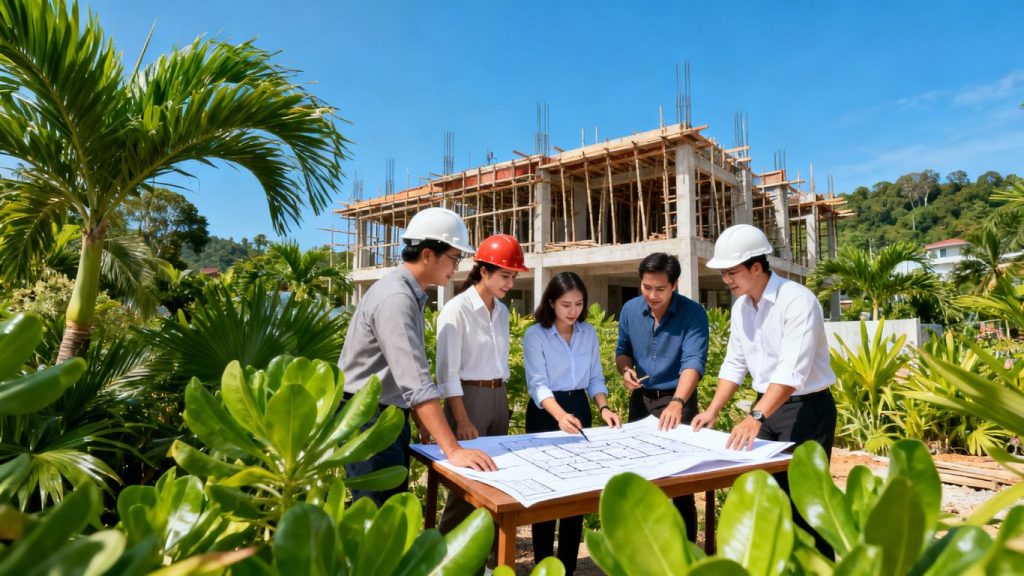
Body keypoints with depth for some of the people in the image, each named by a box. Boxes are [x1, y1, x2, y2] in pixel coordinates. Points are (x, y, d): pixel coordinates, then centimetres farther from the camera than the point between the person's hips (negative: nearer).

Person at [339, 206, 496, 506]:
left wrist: (418, 418, 15)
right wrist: (453, 449, -34)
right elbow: (416, 381, -32)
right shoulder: (395, 298, -25)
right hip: (368, 419, -10)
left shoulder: (411, 294, 7)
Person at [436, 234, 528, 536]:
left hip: (498, 398, 7)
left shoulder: (502, 311, 7)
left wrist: (502, 401, 15)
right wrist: (462, 422, -17)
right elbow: (448, 372, -15)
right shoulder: (456, 310, -14)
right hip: (468, 397, -7)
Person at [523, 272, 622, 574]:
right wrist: (560, 415, -36)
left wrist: (604, 408, -12)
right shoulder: (535, 335, -11)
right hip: (545, 414, -4)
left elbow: (595, 378, 6)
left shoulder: (589, 333, 3)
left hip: (579, 410, 4)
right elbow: (538, 384, -19)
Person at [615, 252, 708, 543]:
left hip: (677, 400, -4)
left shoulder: (693, 313, -17)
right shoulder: (630, 310, -3)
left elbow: (693, 361, -29)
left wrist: (677, 402, -44)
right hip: (640, 399, 5)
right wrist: (625, 370, -12)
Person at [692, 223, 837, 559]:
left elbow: (793, 370, -31)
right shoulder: (740, 307, 2)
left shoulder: (797, 300, -22)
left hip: (806, 408, -7)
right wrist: (713, 410, -2)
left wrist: (756, 417, -39)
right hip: (766, 406, 7)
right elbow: (734, 364, 7)